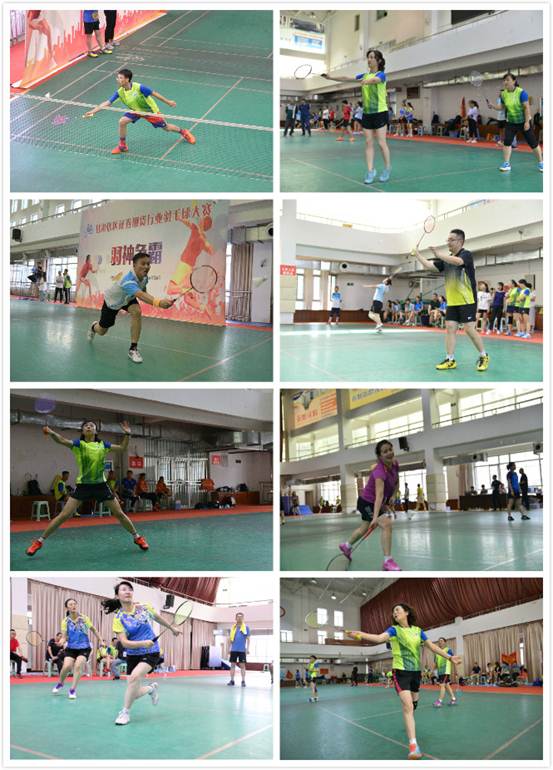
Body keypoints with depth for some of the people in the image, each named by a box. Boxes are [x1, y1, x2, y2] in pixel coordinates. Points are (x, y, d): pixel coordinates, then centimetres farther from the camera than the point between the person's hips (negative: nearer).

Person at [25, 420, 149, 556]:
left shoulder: (103, 444, 4)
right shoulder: (78, 444, -4)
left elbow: (122, 448, 15)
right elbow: (62, 440, -23)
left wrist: (127, 434, 0)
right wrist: (51, 433, -43)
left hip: (101, 485, 2)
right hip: (83, 485, -2)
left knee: (119, 514, 7)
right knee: (64, 515, -7)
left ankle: (137, 537, 26)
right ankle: (39, 541, 4)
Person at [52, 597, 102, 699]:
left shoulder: (84, 618, -5)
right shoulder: (65, 621, -5)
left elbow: (93, 629, 9)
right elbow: (64, 636, -8)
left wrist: (100, 640, 9)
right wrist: (62, 641, -30)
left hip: (84, 648, -1)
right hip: (71, 648, 1)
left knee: (78, 665, -22)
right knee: (67, 666, -17)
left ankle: (73, 689, -6)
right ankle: (60, 683, 16)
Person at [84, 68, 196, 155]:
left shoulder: (139, 87, -33)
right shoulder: (119, 92, -19)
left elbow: (154, 93, -22)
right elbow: (107, 103, -19)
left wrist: (168, 102, -13)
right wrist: (93, 111, -29)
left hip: (150, 110, -4)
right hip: (136, 111, 4)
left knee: (166, 127, 5)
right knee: (122, 121, -17)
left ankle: (183, 131, 35)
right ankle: (122, 146, 1)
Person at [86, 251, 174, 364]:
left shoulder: (144, 278, -21)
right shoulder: (128, 280, -46)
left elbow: (143, 292, 1)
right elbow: (140, 295, -65)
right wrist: (158, 302, -82)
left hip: (128, 299, 5)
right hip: (112, 301, -5)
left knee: (137, 312, -30)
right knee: (102, 331, 13)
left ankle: (133, 349, -21)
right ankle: (94, 327, 55)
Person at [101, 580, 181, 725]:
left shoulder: (144, 607, -5)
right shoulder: (118, 618, -10)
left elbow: (158, 618, 17)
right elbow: (125, 643, -17)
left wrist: (172, 627, 29)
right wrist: (143, 643, -32)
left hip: (151, 652, -1)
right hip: (133, 655, 1)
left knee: (135, 676, -28)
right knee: (135, 694, 0)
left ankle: (125, 712, -10)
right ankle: (151, 688, 35)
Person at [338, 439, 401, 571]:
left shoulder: (395, 464, -10)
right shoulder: (380, 471, -36)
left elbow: (396, 482, 11)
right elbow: (379, 495, -49)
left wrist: (393, 495, -5)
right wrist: (375, 517, -57)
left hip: (375, 503, 9)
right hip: (367, 502, -9)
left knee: (365, 528, 26)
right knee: (386, 524, -25)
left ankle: (346, 546, 50)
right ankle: (387, 561, -21)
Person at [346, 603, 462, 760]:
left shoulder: (417, 630, 6)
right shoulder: (394, 629, -6)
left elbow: (432, 646, 9)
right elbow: (380, 638, -24)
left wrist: (449, 657, 3)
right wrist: (360, 635, -43)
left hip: (416, 671, 5)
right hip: (401, 671, -5)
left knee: (413, 705, 18)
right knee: (407, 706, -18)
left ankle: (409, 726, 47)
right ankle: (413, 745, -23)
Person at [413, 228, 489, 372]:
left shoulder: (466, 254, -7)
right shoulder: (446, 259, 13)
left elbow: (457, 261, -29)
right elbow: (429, 265, 9)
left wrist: (438, 254, -30)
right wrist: (417, 254, 0)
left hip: (467, 301, -7)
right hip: (452, 302, 7)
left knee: (469, 329, -8)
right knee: (450, 328, 1)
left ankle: (483, 356, 7)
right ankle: (450, 360, 5)